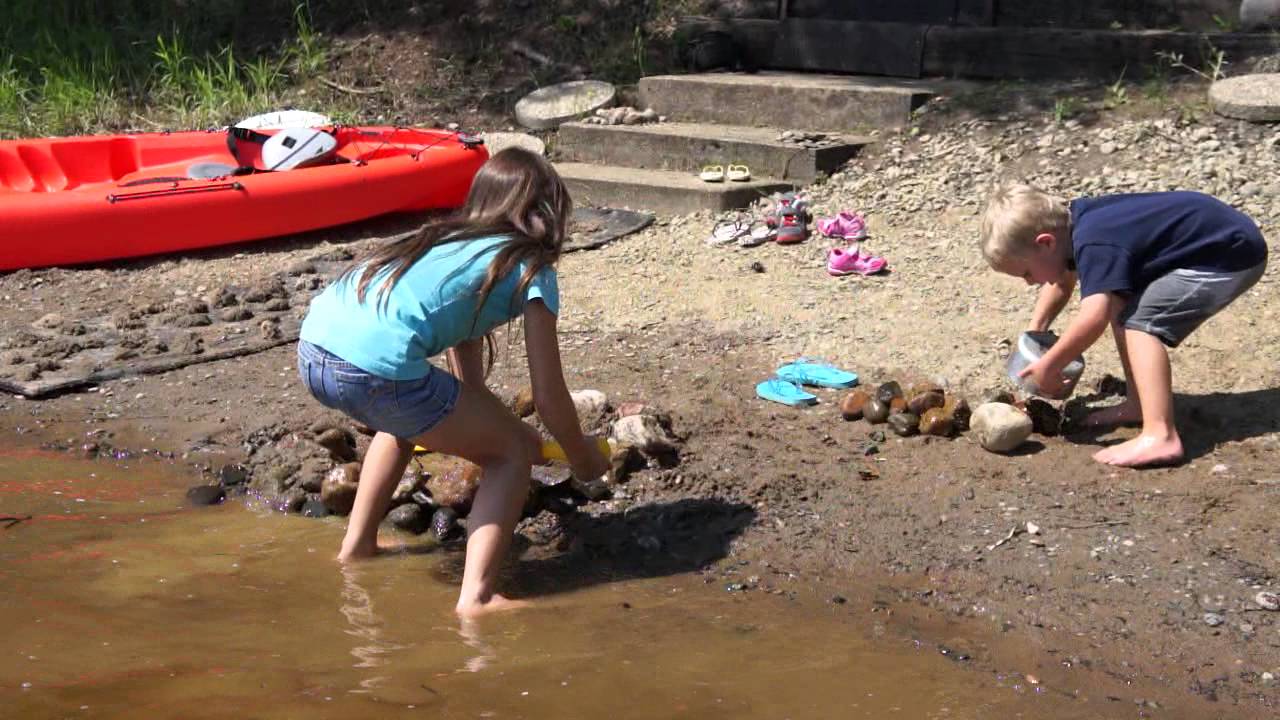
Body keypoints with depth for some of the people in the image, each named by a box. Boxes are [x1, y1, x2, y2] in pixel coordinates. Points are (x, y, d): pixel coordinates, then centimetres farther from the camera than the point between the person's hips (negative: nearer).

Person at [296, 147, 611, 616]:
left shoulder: (450, 238, 28)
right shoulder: (531, 270, 8)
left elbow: (466, 381, 36)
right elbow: (548, 397, 8)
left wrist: (483, 426, 46)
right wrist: (583, 458, 25)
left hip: (312, 349, 8)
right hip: (377, 370, -8)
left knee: (410, 417, 38)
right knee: (515, 453, 11)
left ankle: (358, 546, 43)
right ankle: (477, 597, 0)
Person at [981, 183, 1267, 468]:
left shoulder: (1095, 245, -27)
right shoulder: (1074, 218, 3)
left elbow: (1094, 317, -40)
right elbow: (1062, 280, 21)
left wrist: (1048, 367, -28)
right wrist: (1034, 334, 15)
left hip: (1233, 255, -10)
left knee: (1140, 321, -19)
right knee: (1121, 305, 12)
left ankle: (1159, 436, -27)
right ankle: (1139, 404, 19)